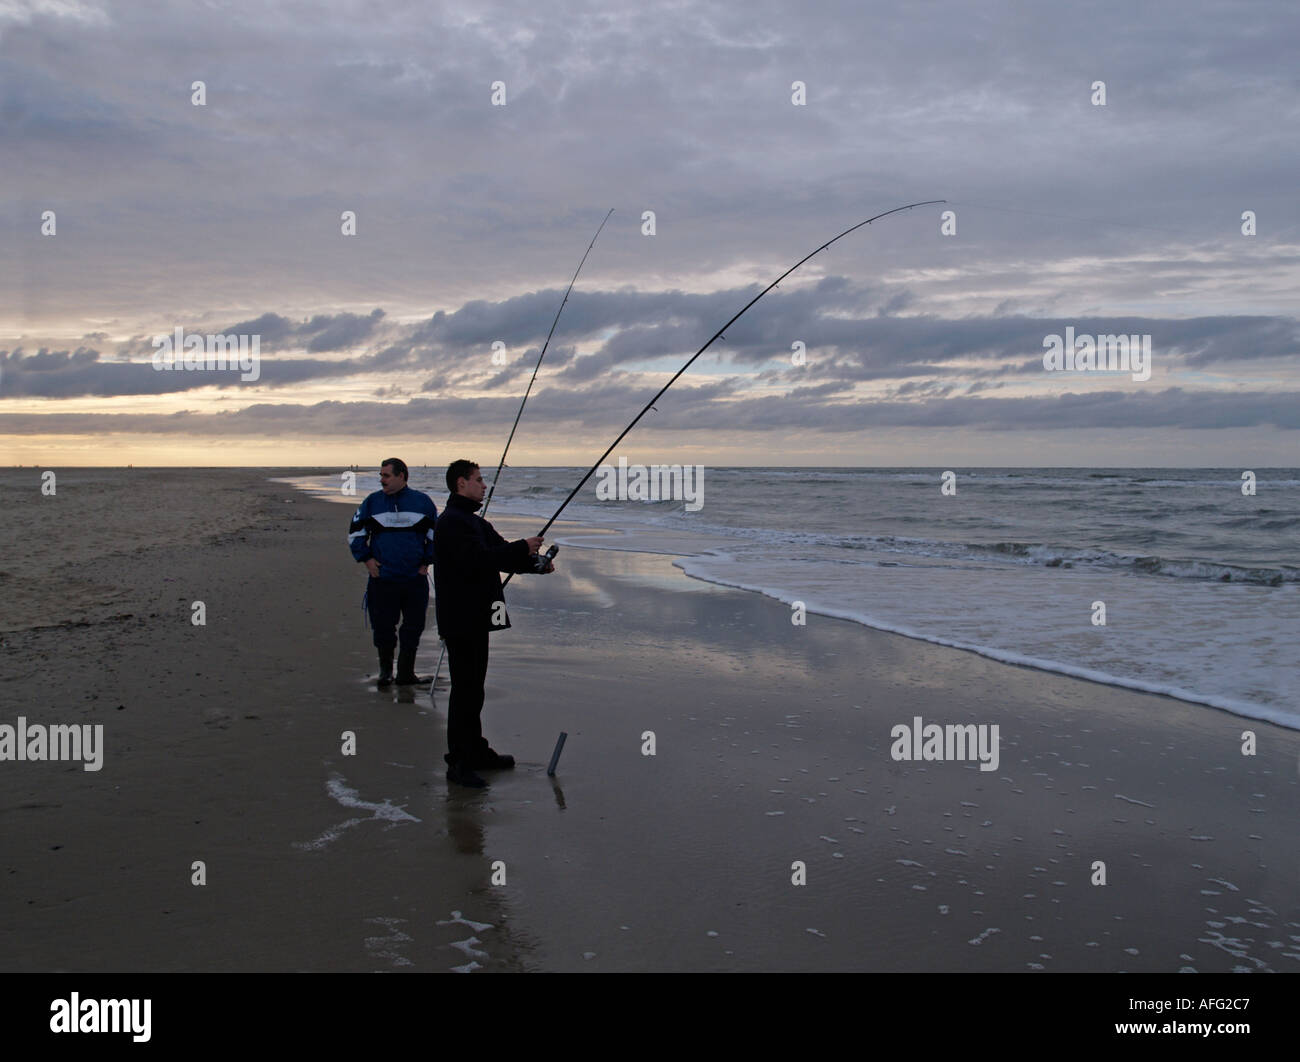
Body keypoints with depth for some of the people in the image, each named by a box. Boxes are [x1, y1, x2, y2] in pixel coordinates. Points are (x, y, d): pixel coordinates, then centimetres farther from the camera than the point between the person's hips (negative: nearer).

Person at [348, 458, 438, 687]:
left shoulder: (422, 501, 3)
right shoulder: (372, 502, 4)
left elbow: (435, 535, 13)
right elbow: (355, 533, 12)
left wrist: (427, 562, 6)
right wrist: (366, 559, 2)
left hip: (415, 579, 1)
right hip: (382, 579, 0)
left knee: (413, 627, 5)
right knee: (383, 626, 0)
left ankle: (406, 673, 18)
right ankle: (385, 670, 19)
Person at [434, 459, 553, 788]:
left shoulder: (474, 522, 19)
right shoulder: (453, 522, -14)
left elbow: (500, 556, 15)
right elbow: (480, 559, -26)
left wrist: (536, 563, -1)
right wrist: (523, 549, -19)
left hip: (475, 616, 10)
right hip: (460, 618, -10)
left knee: (473, 686, 17)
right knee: (465, 688, -7)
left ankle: (476, 751, 27)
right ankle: (458, 762, -2)